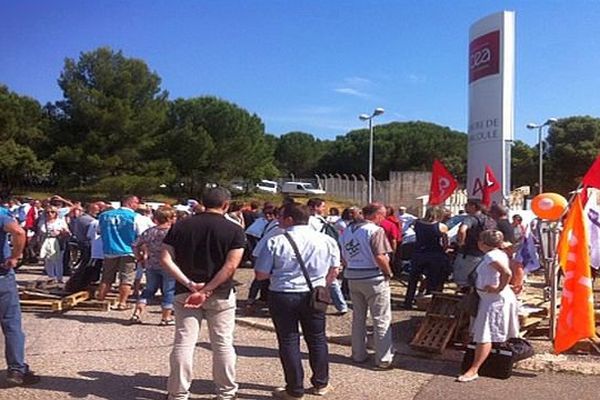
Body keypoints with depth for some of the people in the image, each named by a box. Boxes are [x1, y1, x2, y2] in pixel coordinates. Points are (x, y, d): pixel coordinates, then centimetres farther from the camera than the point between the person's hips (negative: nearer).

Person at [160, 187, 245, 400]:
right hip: (221, 295, -2)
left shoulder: (180, 226, 1)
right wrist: (208, 290, -16)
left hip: (185, 293, 2)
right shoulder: (234, 230, -8)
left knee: (183, 343, 8)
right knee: (223, 344, 10)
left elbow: (165, 259, -6)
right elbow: (230, 266, -17)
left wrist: (190, 284, -13)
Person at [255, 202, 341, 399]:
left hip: (282, 296, -3)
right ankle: (320, 384, 30)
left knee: (288, 341, 8)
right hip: (314, 296, 3)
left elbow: (261, 275, -8)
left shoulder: (276, 242, -13)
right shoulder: (327, 240, -1)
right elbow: (334, 271, 8)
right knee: (317, 338, 17)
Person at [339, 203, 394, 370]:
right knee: (381, 320, 3)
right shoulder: (375, 230, -14)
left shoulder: (347, 230, 8)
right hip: (374, 278, -7)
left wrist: (352, 269, 16)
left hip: (353, 278, 7)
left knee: (358, 317, 17)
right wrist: (389, 273, -7)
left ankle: (358, 354, 25)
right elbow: (380, 257, -21)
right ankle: (383, 359, 6)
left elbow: (343, 257, 10)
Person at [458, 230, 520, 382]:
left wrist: (499, 288, -22)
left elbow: (507, 273, -33)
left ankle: (473, 370, -7)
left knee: (484, 336, -9)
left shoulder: (491, 256, -20)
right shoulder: (500, 254, 11)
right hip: (493, 299, 10)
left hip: (494, 300, -10)